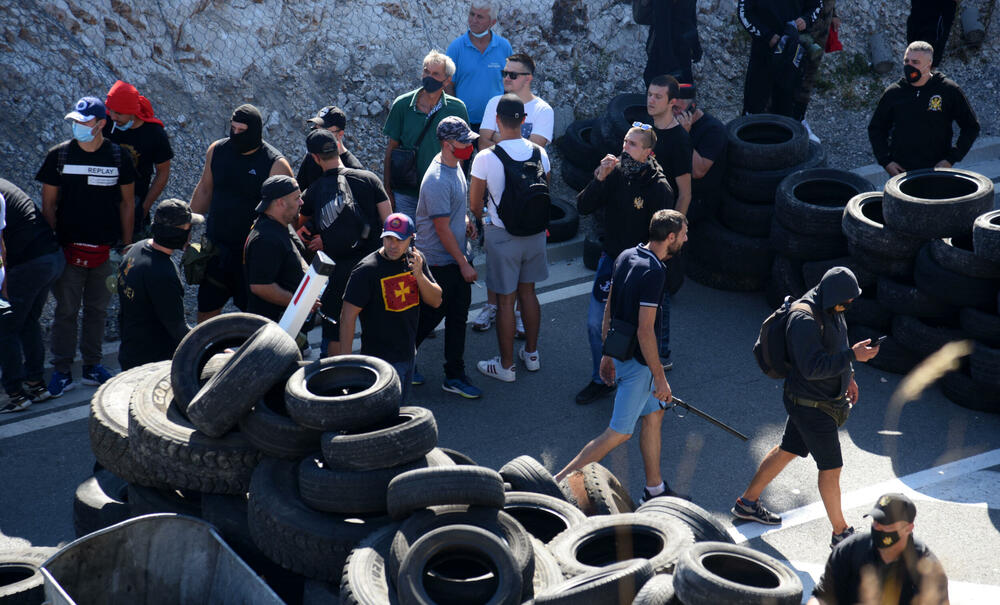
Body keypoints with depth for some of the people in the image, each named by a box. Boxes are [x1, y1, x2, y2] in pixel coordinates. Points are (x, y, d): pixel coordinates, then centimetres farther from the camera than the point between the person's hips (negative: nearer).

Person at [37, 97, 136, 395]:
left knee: (97, 309, 11)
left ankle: (92, 366, 23)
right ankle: (62, 371, 13)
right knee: (66, 309, 3)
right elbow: (48, 203, 2)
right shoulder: (59, 155, -3)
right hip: (69, 248, -1)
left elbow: (127, 203, 6)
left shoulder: (119, 157, -2)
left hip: (105, 248, 1)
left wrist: (127, 245, 5)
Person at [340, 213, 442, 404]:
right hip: (382, 359, -7)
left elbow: (436, 301, 5)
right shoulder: (367, 270, -17)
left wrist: (419, 275, -14)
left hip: (409, 353, 7)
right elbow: (348, 316, -17)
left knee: (401, 406, 17)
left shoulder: (415, 259, 3)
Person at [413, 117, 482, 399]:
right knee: (430, 315, 4)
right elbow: (443, 229, -21)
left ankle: (455, 376, 19)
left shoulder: (455, 166, 6)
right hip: (440, 262, -9)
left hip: (458, 257, 9)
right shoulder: (437, 180, -25)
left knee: (458, 317, 11)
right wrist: (464, 264, -16)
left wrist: (465, 220, 5)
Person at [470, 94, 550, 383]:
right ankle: (531, 353, 34)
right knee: (528, 292, 21)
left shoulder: (485, 158, -19)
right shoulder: (540, 153, -7)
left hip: (502, 236, -4)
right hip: (535, 230, 4)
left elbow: (474, 204, -8)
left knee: (505, 300, 6)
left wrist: (484, 219, 13)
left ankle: (506, 365, 16)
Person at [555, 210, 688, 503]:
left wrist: (607, 353, 19)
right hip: (637, 361, -9)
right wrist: (659, 377, -18)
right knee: (619, 432, -1)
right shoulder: (653, 272, -23)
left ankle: (654, 488, 30)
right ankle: (561, 481, -1)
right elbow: (645, 331, -24)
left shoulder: (626, 257, 3)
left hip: (620, 352, 9)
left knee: (654, 414, 20)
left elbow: (609, 308, 11)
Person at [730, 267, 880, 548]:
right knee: (831, 468, 0)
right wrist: (852, 356, -33)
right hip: (811, 405, -10)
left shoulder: (831, 308, 1)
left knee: (787, 451, 22)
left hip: (827, 397, 10)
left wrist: (847, 376, 18)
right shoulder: (804, 319, -29)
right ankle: (840, 533, 15)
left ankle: (747, 502, 37)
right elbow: (813, 367, -32)